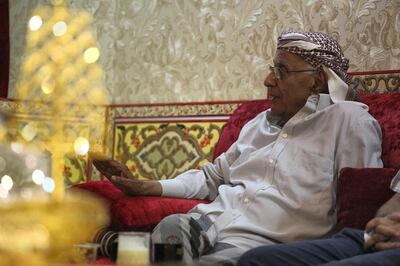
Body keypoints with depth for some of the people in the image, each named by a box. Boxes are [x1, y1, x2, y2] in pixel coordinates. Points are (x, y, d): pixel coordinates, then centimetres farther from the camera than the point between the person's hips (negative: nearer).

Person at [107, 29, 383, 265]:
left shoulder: (349, 120, 2)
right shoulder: (261, 122, 23)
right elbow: (214, 175, 27)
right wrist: (150, 187, 17)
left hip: (263, 238, -5)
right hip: (211, 220, 6)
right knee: (170, 227, -26)